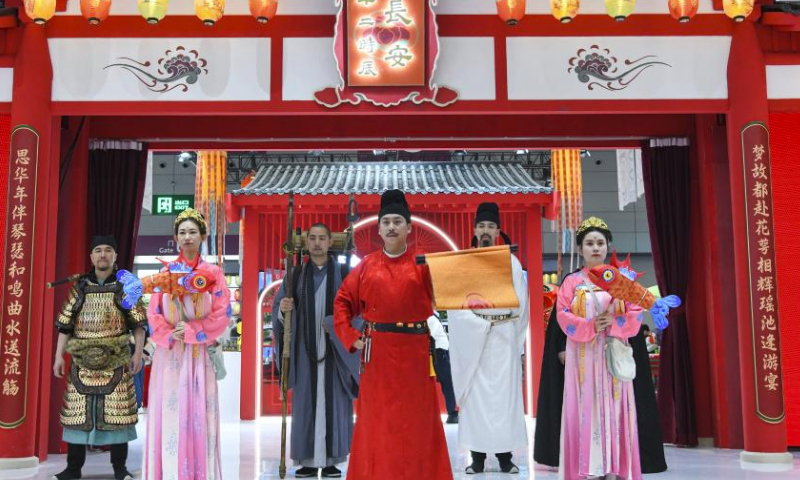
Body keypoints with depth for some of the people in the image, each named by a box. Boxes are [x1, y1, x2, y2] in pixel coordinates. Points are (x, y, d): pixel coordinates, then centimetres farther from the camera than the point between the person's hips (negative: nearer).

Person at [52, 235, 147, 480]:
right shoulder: (80, 287, 8)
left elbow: (138, 323, 1)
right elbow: (65, 324, 9)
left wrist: (138, 353, -7)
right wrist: (59, 355, 4)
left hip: (115, 361, -2)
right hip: (82, 360, 2)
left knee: (117, 412, 0)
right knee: (78, 412, 4)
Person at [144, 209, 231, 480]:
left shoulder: (213, 273, 4)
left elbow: (222, 315, -3)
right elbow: (153, 314, 4)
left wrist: (191, 331, -11)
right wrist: (171, 334, -12)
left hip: (199, 355, -1)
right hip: (169, 354, 1)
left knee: (197, 412, -2)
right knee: (169, 412, -1)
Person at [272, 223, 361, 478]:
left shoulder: (343, 274, 1)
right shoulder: (297, 274, 7)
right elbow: (278, 307, 3)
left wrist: (335, 323, -21)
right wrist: (283, 308, -20)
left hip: (334, 347, -1)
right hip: (306, 347, 2)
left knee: (333, 401, -1)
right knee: (305, 402, 1)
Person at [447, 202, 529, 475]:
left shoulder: (512, 262, 8)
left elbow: (522, 303, 7)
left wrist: (509, 330, -1)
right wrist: (485, 324, -12)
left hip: (505, 337, 1)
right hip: (473, 335, 0)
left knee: (505, 394, 0)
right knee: (476, 395, 0)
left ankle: (505, 455, 7)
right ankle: (478, 457, 4)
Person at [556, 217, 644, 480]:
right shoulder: (572, 282, 6)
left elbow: (636, 313, 2)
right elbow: (563, 315, -5)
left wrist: (614, 323, -15)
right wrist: (590, 327, -17)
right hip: (583, 357, -1)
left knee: (613, 409, -1)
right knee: (585, 408, -3)